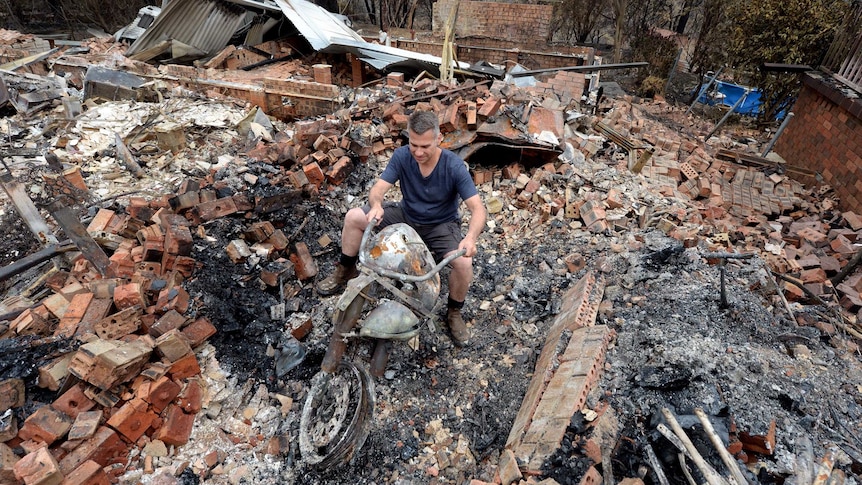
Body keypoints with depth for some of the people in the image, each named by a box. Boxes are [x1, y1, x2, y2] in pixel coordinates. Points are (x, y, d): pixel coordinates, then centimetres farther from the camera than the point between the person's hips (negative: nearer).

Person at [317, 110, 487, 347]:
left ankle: (454, 312, 1)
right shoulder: (402, 156, -16)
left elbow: (478, 209, -29)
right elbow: (378, 189, -20)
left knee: (463, 263, -30)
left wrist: (471, 237, -50)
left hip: (441, 226, -3)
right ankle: (346, 272, 11)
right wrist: (376, 206, -46)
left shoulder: (454, 166, -25)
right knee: (353, 217, -13)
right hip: (406, 216, 3)